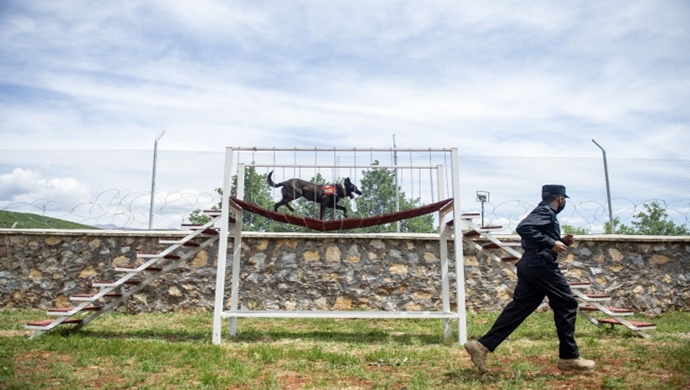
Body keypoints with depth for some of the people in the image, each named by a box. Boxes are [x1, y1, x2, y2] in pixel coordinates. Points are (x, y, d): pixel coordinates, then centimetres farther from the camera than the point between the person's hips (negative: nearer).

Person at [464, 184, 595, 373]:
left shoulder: (543, 212, 24)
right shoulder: (545, 211, -7)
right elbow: (523, 228, -25)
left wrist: (560, 241, 16)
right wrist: (551, 243, -21)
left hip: (531, 266, 10)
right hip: (541, 265, -10)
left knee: (518, 308, 5)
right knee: (566, 304, 3)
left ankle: (482, 345, -1)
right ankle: (569, 357, 12)